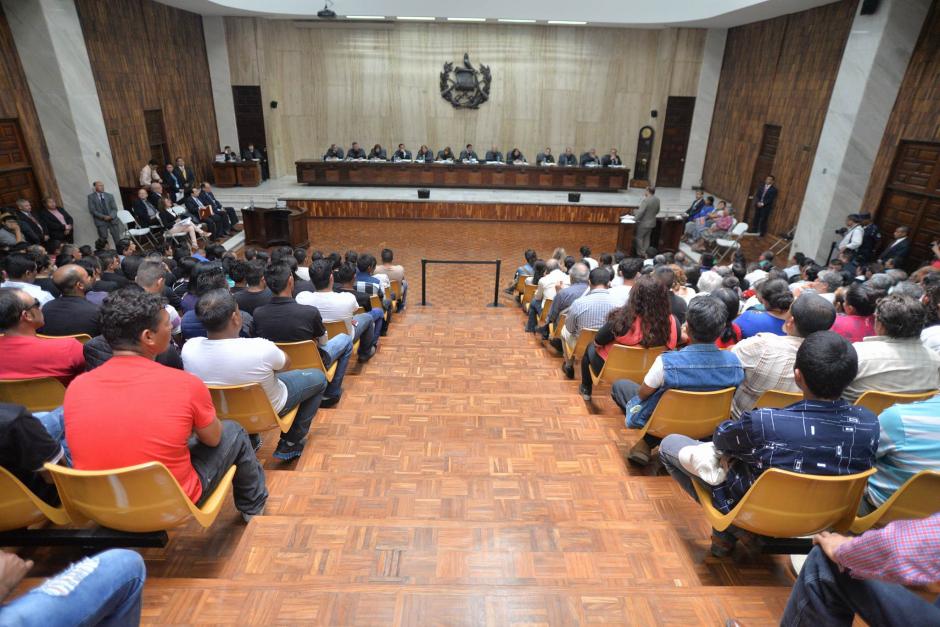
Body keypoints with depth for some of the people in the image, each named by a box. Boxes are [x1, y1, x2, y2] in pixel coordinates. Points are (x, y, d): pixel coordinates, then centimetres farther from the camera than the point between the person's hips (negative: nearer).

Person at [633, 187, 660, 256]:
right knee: (647, 238, 17)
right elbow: (657, 211, 14)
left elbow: (640, 211, -25)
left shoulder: (645, 200, -24)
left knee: (639, 237, 6)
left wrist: (636, 218, -10)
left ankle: (640, 254, 11)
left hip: (644, 223, -8)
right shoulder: (657, 200, 2)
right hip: (652, 222, 8)